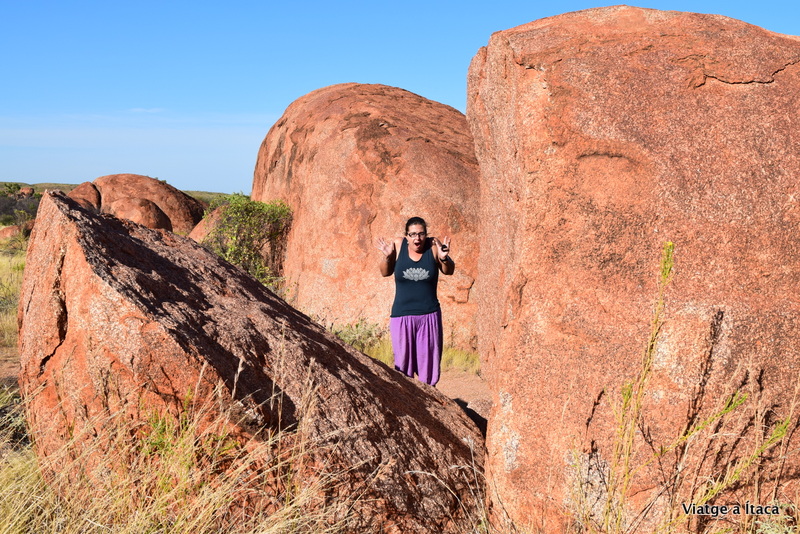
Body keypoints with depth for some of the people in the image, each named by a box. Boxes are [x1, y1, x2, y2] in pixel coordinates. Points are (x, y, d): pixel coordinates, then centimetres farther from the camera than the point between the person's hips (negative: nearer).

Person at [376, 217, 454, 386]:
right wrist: (387, 256, -11)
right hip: (401, 315, 0)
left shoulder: (433, 246, -6)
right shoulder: (398, 245, -3)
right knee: (403, 364, 5)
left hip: (429, 316, 0)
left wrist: (444, 258, -17)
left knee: (429, 360, 5)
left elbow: (449, 271, 2)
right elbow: (386, 273, 7)